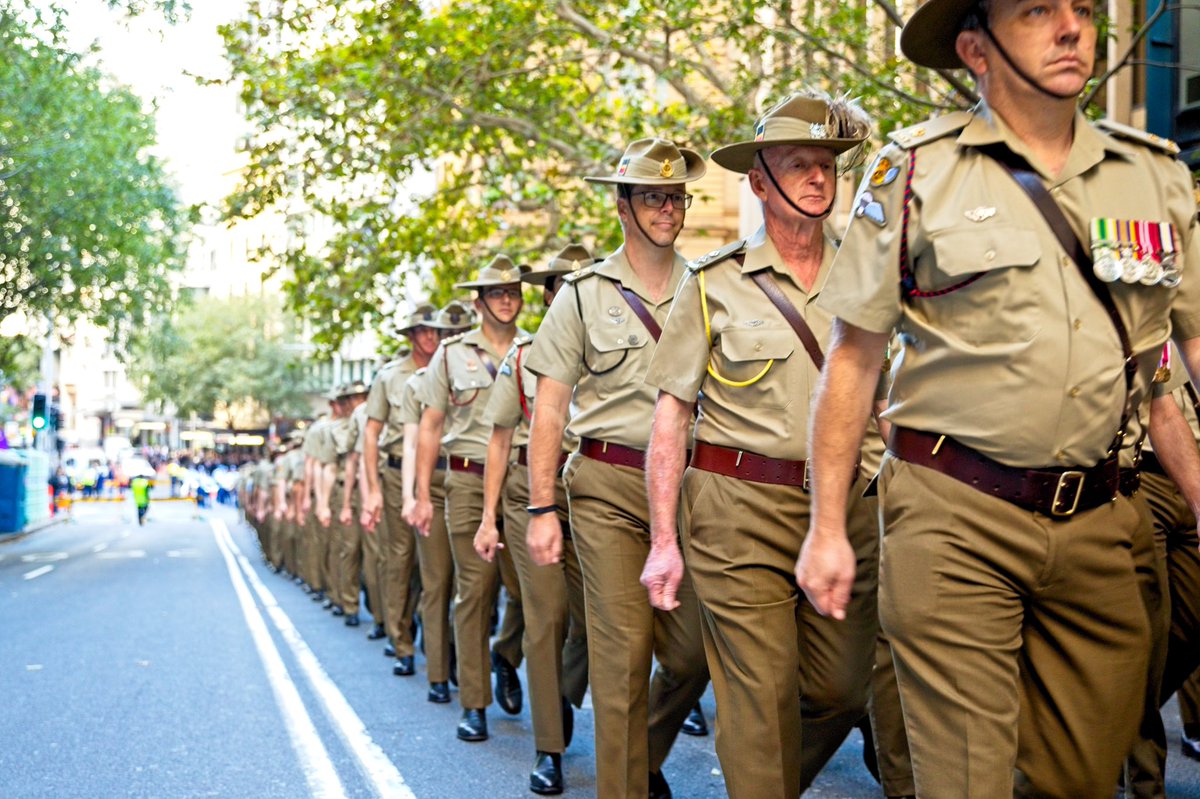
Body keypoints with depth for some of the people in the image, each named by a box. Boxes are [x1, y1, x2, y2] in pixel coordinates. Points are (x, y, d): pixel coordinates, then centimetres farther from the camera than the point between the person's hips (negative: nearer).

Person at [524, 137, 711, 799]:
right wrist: (542, 508, -5)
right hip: (609, 487, -2)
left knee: (692, 654, 5)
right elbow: (549, 408, 2)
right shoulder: (584, 294, 3)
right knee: (623, 651, -4)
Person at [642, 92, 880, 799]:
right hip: (742, 508, -3)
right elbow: (671, 413, 0)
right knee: (762, 702, -3)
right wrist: (663, 540, -6)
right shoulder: (716, 282, 1)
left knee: (842, 691, 10)